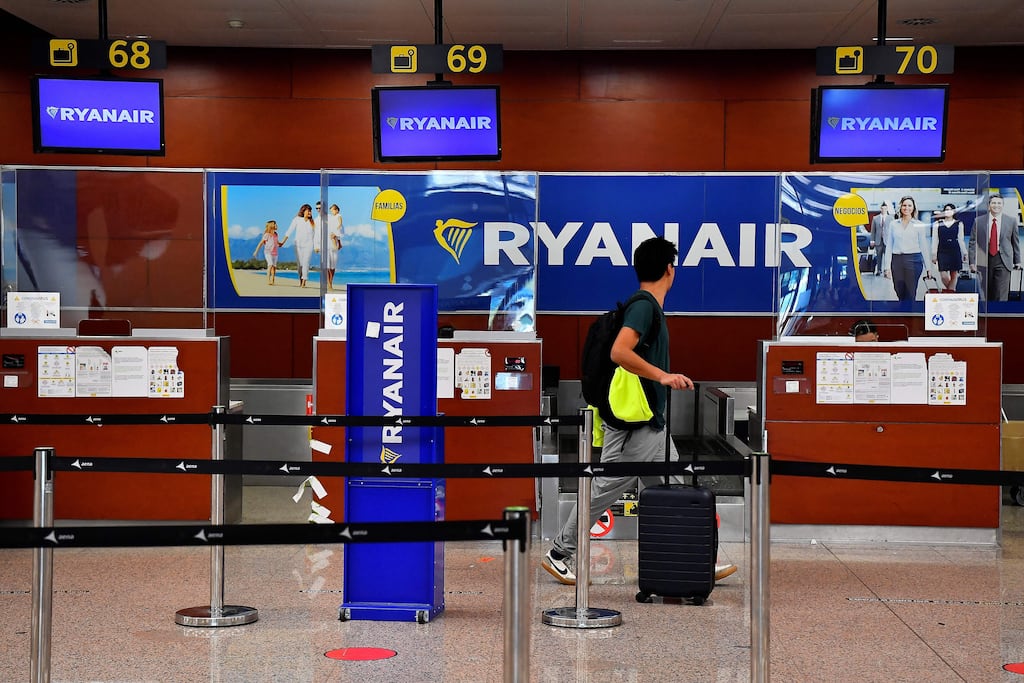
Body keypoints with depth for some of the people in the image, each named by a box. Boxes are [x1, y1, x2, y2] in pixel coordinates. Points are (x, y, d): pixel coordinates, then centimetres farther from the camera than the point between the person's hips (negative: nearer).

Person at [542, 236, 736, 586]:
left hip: (651, 424, 10)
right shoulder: (644, 306, -15)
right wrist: (663, 376, -28)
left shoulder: (649, 307, 15)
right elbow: (619, 351, -29)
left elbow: (625, 353, 23)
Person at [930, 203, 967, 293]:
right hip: (942, 252, -1)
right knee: (943, 276, -9)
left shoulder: (959, 224, 7)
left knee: (954, 275, 1)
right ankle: (949, 290, 13)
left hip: (955, 251, 1)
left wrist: (965, 253, 10)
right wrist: (934, 254, 2)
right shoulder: (937, 224, 5)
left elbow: (961, 240, 12)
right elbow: (935, 240, 6)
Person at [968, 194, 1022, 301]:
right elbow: (973, 243, 4)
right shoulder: (979, 221, 3)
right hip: (984, 260, 1)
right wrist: (972, 262, -2)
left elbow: (1015, 241, 12)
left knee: (1002, 294, -8)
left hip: (1003, 260, -1)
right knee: (986, 294, 5)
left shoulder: (1011, 220, 5)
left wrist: (1017, 261, 13)